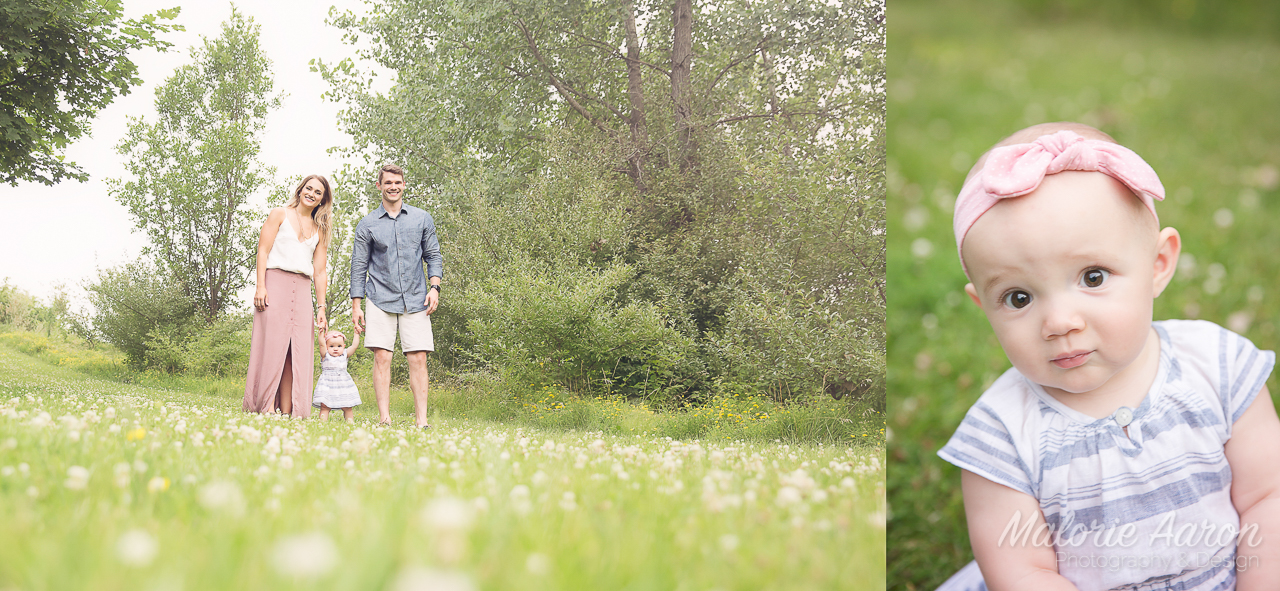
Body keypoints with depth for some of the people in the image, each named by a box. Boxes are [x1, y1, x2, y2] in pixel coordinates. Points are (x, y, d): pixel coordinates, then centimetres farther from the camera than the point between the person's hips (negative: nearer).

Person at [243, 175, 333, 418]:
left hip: (303, 290, 4)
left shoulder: (319, 230, 21)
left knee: (298, 351, -4)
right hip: (275, 282, -4)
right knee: (273, 343, -11)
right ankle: (267, 408, -13)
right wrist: (260, 286, -12)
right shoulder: (280, 215, 10)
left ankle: (288, 413, -5)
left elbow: (319, 272, 18)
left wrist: (321, 307, 10)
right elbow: (263, 250, 1)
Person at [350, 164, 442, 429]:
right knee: (382, 357, -8)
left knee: (418, 359, -5)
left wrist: (434, 287, -2)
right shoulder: (367, 225, 7)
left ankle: (421, 421, -4)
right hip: (380, 299, -1)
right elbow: (359, 266, 9)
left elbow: (433, 256, 13)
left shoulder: (422, 219, 11)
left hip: (415, 299, 1)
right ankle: (384, 419, -5)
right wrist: (356, 305, 4)